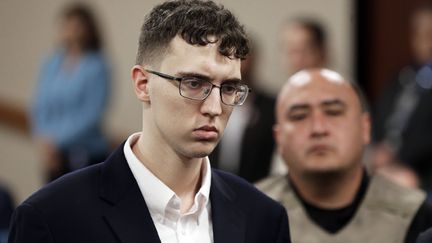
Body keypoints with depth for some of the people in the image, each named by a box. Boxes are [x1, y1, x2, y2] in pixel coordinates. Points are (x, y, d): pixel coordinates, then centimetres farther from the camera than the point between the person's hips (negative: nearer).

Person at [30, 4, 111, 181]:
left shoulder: (96, 68, -10)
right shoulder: (52, 64, 5)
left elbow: (91, 115, -15)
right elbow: (40, 106, 8)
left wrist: (57, 141, -18)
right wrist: (44, 139, -7)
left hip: (86, 157, -5)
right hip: (54, 156, 5)